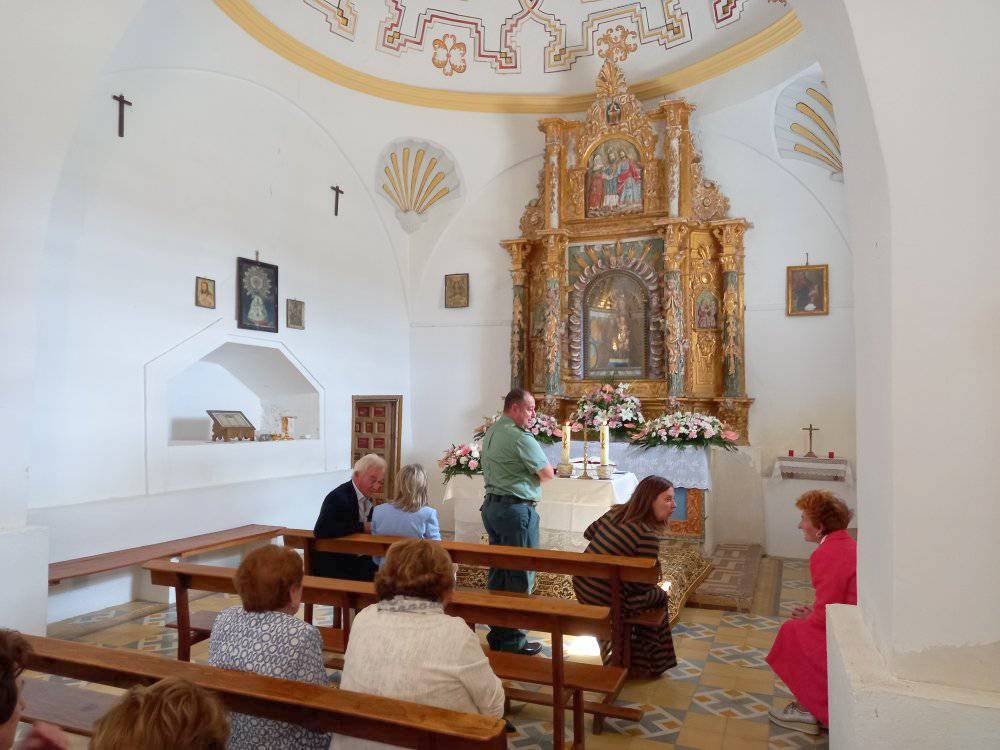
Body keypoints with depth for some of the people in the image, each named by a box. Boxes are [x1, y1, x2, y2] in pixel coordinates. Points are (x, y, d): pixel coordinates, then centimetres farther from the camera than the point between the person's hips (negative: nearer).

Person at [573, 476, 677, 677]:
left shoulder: (615, 511, 2)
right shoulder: (647, 535, -22)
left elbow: (589, 532, 18)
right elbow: (650, 578, -13)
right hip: (605, 601, -8)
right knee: (659, 595, 17)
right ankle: (646, 666, 30)